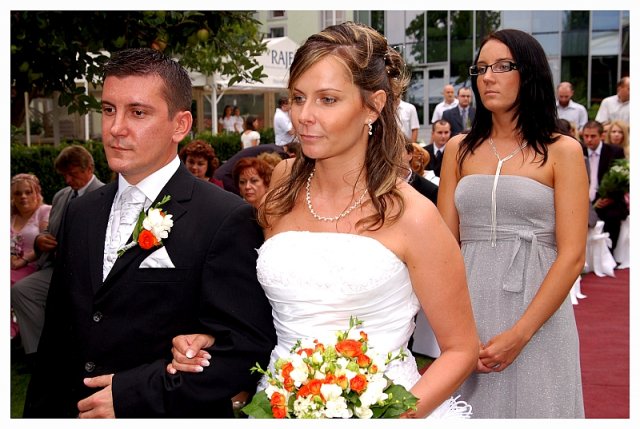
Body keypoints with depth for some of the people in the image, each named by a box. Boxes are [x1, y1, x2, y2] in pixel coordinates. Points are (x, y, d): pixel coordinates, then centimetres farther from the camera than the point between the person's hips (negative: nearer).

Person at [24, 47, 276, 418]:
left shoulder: (228, 220, -15)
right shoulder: (80, 214, 5)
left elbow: (248, 348, -20)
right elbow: (57, 341, 9)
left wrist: (131, 394, -22)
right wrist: (39, 413, 1)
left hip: (174, 417, -5)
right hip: (78, 413, 5)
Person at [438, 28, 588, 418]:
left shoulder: (562, 151, -2)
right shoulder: (460, 150, 8)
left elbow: (572, 256, -8)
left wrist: (519, 335, -15)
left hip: (538, 312, -3)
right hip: (469, 308, 3)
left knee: (534, 407, 6)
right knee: (471, 409, 11)